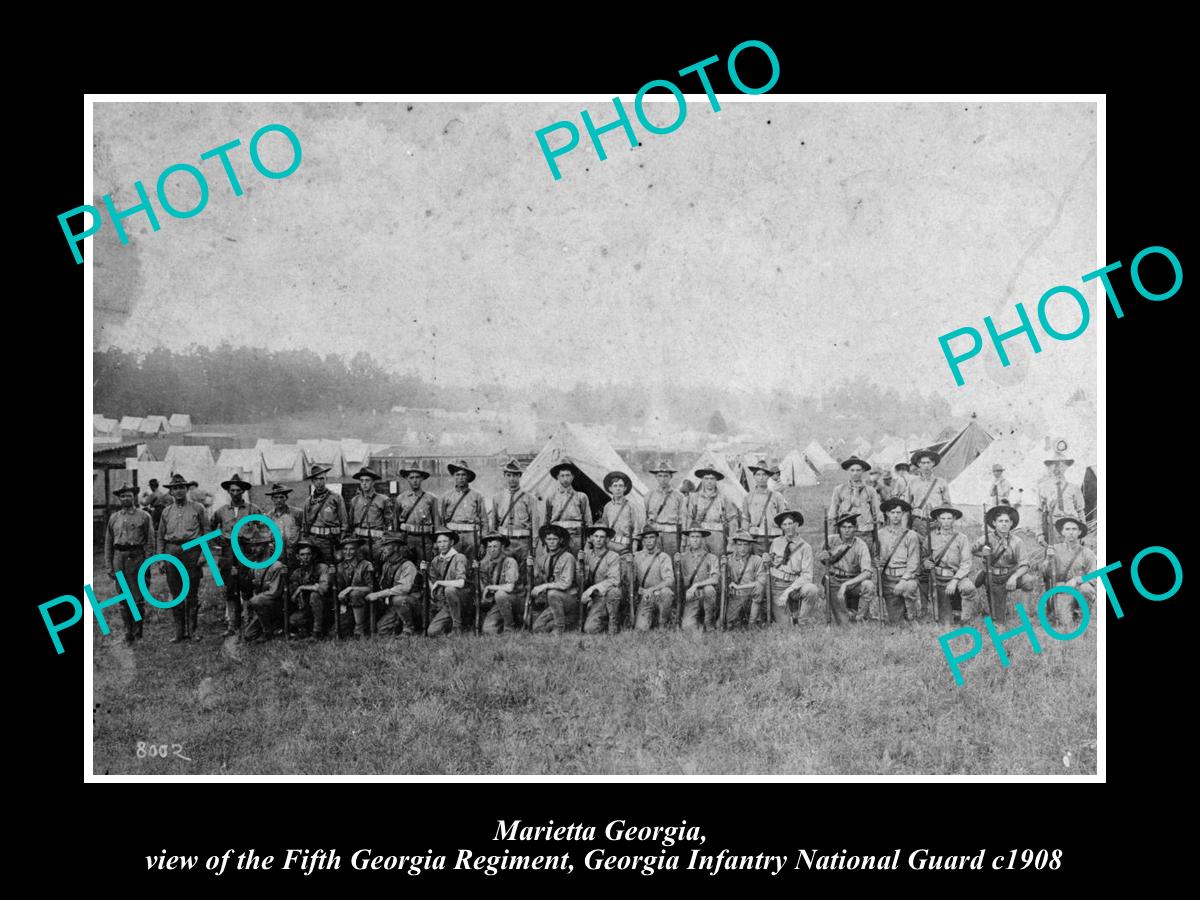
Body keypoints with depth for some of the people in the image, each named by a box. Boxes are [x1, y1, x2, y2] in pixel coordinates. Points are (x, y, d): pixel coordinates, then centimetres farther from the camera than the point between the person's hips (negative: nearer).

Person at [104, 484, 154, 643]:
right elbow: (108, 543, 15)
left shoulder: (144, 517, 3)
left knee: (137, 597, -4)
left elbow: (150, 542, 1)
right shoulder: (113, 518, 13)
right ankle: (128, 633, 13)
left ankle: (138, 631, 8)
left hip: (136, 557, -3)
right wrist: (108, 566, 9)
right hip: (119, 558, 3)